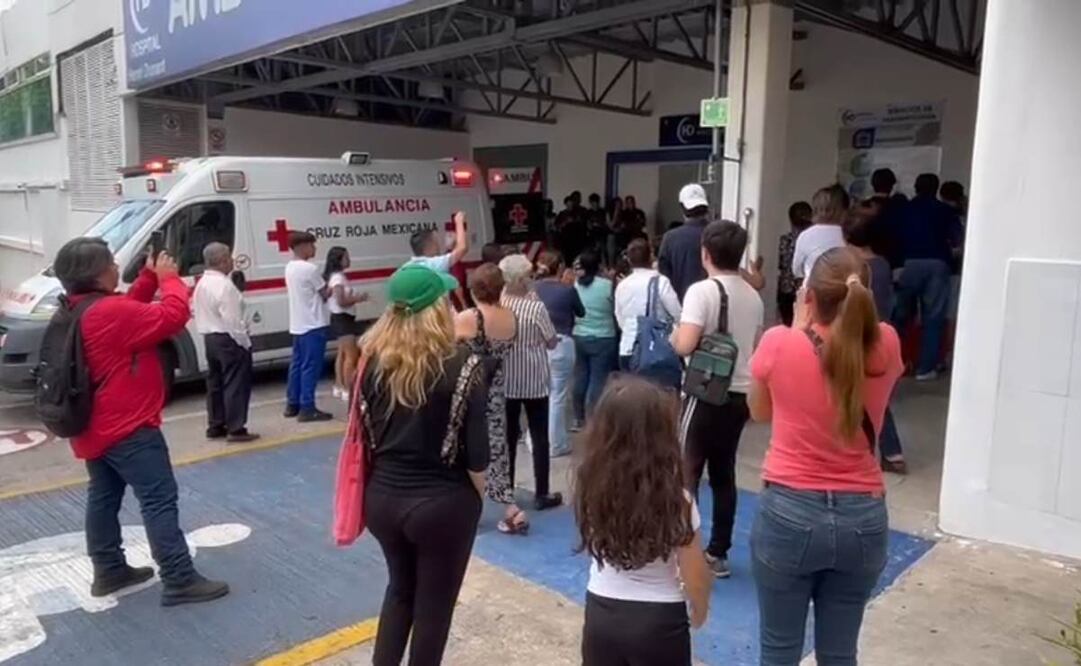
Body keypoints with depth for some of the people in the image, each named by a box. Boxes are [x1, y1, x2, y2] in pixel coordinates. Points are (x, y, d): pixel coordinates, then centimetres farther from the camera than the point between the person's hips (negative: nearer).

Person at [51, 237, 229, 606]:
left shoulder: (79, 313, 8)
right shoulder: (110, 312, -23)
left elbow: (130, 313, 17)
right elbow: (172, 316, -25)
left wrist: (149, 277, 8)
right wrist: (168, 278, -9)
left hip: (94, 428, 11)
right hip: (128, 428, -11)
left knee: (103, 497, 18)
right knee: (160, 501, -8)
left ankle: (109, 571, 31)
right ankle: (180, 580, -6)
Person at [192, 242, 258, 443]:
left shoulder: (201, 284, 11)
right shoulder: (224, 285, -19)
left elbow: (197, 313, 16)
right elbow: (232, 319, -22)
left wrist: (212, 333, 20)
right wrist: (245, 341, -14)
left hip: (210, 338, 10)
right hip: (228, 339, -10)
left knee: (215, 383, 15)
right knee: (235, 384, -5)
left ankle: (215, 426, 21)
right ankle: (236, 429, -4)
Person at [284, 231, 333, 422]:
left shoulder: (290, 268, 11)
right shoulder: (310, 269, -16)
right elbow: (325, 294, -8)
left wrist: (323, 284, 7)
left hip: (297, 325, 9)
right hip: (313, 325, -9)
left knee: (297, 364, 14)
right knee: (310, 367, -5)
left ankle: (292, 405, 21)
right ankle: (307, 408, -3)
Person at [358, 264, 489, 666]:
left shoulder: (373, 360, -4)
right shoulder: (461, 366, -17)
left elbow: (364, 433, 3)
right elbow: (476, 452, -14)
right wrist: (477, 495, 3)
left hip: (382, 496, 5)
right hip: (443, 502, -4)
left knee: (401, 588, 27)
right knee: (435, 602, 16)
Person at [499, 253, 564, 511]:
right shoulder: (536, 307, -17)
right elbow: (552, 343, -6)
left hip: (505, 382, 4)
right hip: (534, 382, -4)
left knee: (508, 436, 13)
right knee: (539, 438, 7)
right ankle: (541, 494, 12)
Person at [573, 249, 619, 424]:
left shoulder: (575, 284, 0)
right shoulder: (607, 285, -11)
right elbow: (616, 310, -2)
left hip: (579, 337, 4)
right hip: (603, 339, -4)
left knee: (581, 378, 13)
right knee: (599, 380, 0)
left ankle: (580, 418, 24)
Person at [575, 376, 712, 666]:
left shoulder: (591, 487, -12)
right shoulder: (674, 501, -22)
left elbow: (598, 550, 2)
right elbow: (694, 576, -12)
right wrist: (699, 613, 6)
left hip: (601, 614, 3)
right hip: (658, 621, -3)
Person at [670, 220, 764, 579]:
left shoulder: (701, 291, -14)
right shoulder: (753, 296, 8)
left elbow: (685, 346, -23)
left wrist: (673, 336, -3)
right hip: (740, 394, 7)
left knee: (686, 472, 3)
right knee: (724, 473, 14)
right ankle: (718, 553, 21)